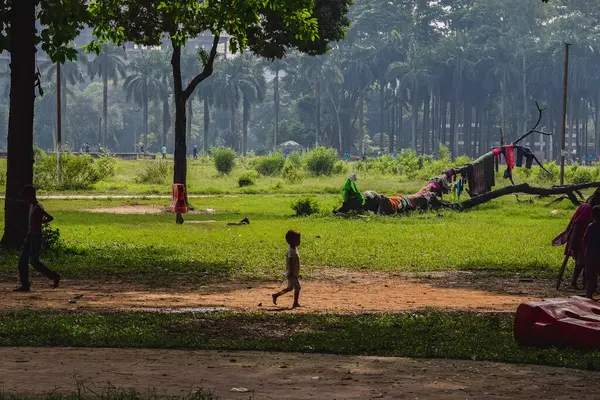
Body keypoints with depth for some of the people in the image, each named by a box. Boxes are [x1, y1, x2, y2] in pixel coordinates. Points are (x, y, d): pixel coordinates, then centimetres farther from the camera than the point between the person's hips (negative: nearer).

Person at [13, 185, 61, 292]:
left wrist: (40, 223, -13)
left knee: (33, 261, -10)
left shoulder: (37, 207, -16)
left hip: (36, 236, -9)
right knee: (22, 260, 3)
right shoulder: (31, 206, 13)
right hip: (29, 235, 9)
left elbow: (50, 218, -25)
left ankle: (54, 276, 2)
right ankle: (25, 285, 5)